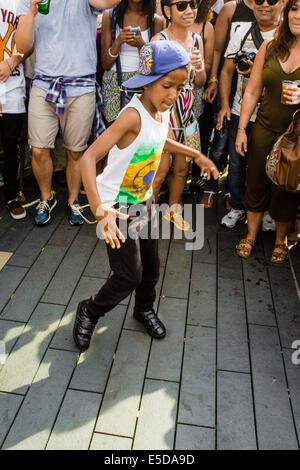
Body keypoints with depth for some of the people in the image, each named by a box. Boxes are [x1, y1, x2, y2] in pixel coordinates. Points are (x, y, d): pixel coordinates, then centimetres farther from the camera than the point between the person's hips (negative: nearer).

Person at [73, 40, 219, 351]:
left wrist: (195, 154, 18)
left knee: (150, 264, 17)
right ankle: (89, 311, 25)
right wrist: (100, 209, -45)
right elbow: (88, 157, -35)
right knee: (130, 275, -2)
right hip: (117, 205, -8)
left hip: (143, 200, 8)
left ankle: (144, 308, 45)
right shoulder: (133, 116, -27)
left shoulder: (162, 111, -1)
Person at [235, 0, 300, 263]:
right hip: (264, 130, 3)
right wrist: (241, 129, 4)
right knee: (256, 184, 11)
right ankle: (251, 236, 32)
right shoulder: (270, 48, 3)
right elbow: (252, 92, 6)